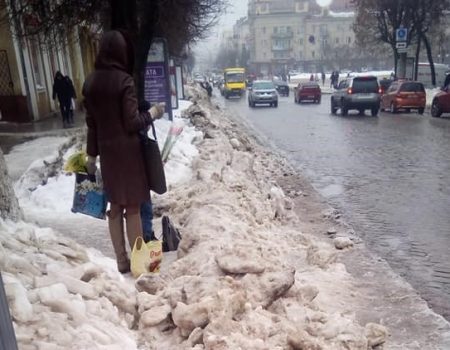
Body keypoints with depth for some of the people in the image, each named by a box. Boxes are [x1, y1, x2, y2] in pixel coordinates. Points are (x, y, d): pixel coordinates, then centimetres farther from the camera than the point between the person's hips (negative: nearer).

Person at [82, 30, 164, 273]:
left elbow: (91, 123, 8)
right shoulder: (124, 80, -14)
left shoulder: (91, 82, 4)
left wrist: (91, 155, 14)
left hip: (106, 151, 6)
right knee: (132, 207, 4)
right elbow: (132, 123, -16)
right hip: (127, 150, -5)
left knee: (115, 207, 13)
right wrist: (152, 112, 2)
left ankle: (121, 261, 22)